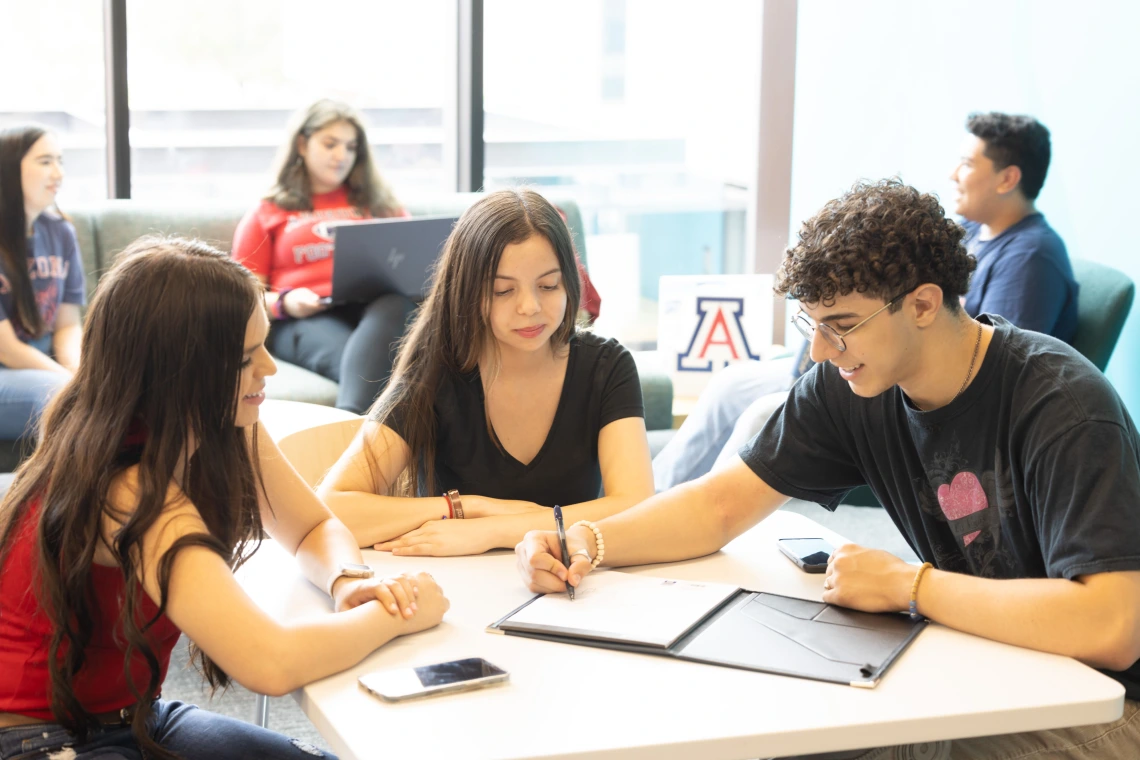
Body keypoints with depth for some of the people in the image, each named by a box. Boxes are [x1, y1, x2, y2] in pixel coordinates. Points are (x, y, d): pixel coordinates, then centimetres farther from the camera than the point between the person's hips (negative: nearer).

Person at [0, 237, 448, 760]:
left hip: (133, 717, 8)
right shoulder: (128, 493, -30)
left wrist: (349, 582, -14)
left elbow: (315, 530, 9)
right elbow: (271, 665, -37)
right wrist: (396, 616, -22)